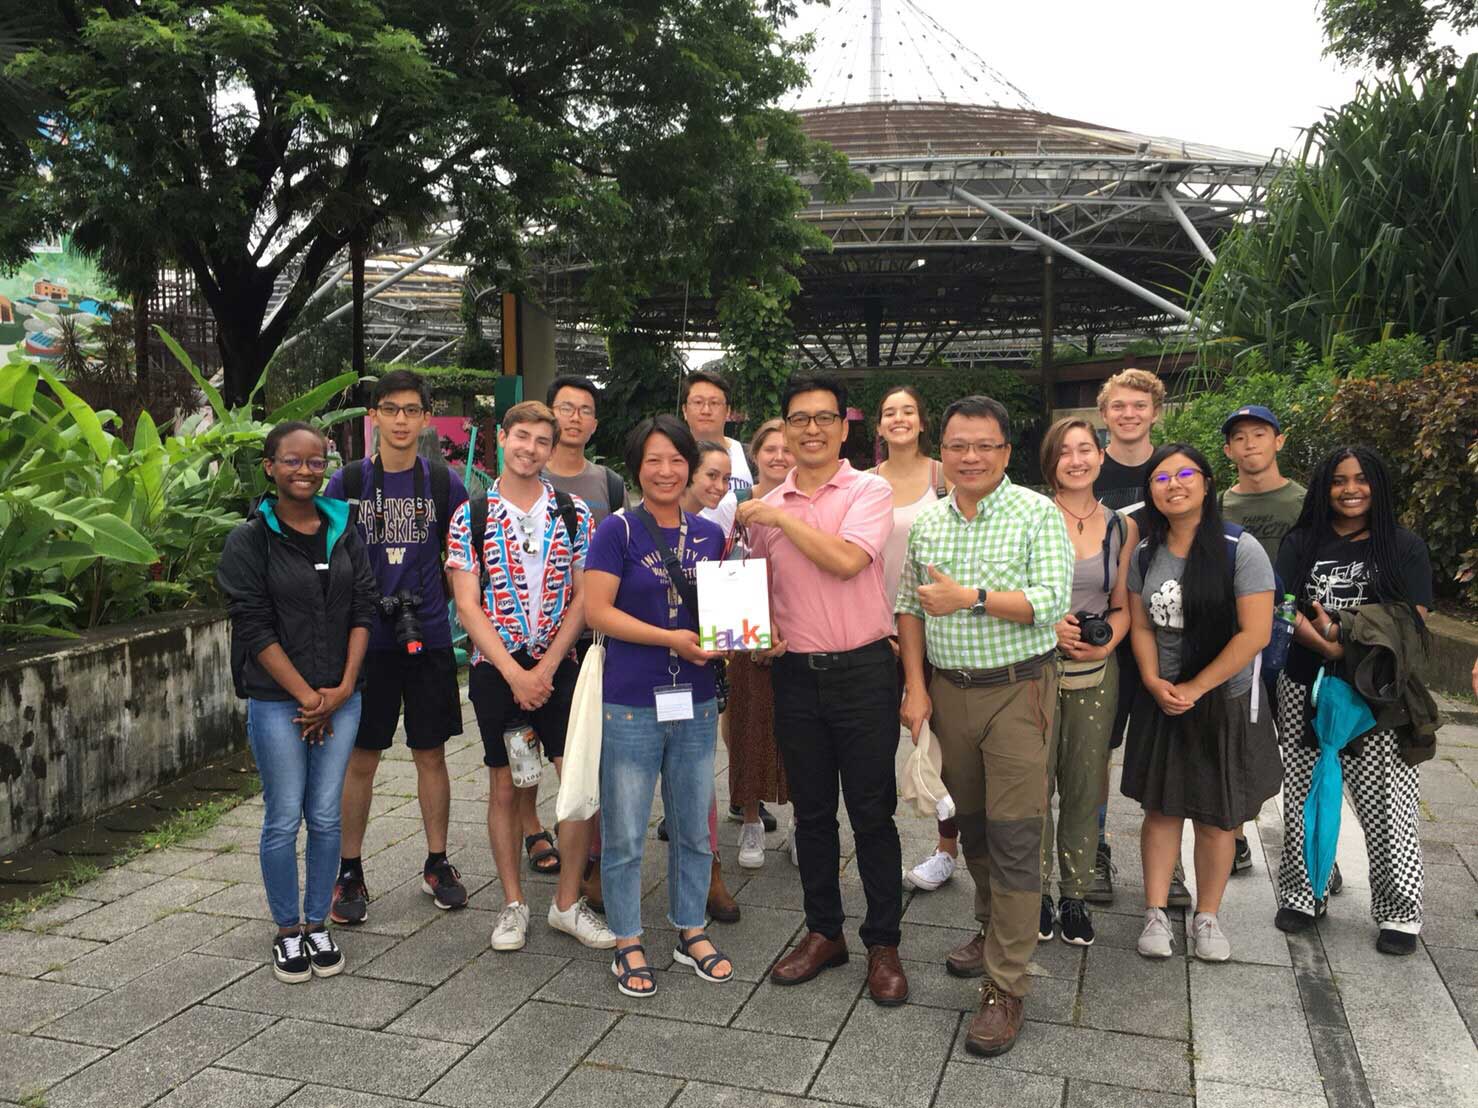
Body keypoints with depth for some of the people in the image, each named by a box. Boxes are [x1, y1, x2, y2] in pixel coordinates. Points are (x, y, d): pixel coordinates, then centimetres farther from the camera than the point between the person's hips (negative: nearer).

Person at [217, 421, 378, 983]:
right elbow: (254, 625, -9)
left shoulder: (342, 529, 6)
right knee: (284, 819, 4)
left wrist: (343, 687, -6)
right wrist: (306, 695, -12)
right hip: (277, 700, -3)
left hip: (340, 697, 3)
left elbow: (364, 608, 4)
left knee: (326, 816, 9)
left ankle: (317, 923, 25)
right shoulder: (250, 539, -5)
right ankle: (287, 931, 21)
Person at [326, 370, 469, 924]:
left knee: (431, 754, 9)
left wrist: (428, 602, -1)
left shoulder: (444, 482, 2)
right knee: (361, 759, 6)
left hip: (429, 636, 1)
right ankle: (349, 873, 20)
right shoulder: (346, 482, 0)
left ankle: (437, 863, 24)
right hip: (365, 639, -1)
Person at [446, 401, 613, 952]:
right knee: (504, 788, 8)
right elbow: (468, 606, -6)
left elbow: (583, 597, 0)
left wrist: (546, 668, -9)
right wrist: (514, 672, -13)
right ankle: (513, 905, 22)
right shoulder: (471, 517, -1)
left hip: (556, 665, 1)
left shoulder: (574, 512, 2)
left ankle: (568, 903, 13)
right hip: (495, 668, -1)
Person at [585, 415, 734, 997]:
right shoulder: (618, 530, -6)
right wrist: (672, 638, -21)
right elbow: (597, 610, -13)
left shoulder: (709, 534, 7)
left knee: (693, 829, 15)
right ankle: (628, 943, 24)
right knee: (624, 834, 6)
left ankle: (691, 931, 32)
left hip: (696, 704, 4)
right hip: (631, 705, -4)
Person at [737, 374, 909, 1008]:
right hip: (796, 672, 4)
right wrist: (763, 630, -2)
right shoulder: (765, 507, 8)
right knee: (811, 811, 13)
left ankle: (883, 943, 17)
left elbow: (847, 559, -21)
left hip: (862, 669, -4)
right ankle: (823, 932, 28)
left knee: (872, 813, 3)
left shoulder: (870, 491, -4)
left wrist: (782, 518, -13)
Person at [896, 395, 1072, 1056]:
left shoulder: (1037, 514, -7)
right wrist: (915, 687, 3)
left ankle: (1006, 987, 3)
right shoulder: (927, 523, 8)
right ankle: (993, 931, 37)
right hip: (949, 691, 5)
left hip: (1018, 690, -5)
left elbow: (1052, 600, -17)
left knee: (1013, 838, -5)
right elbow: (910, 607, 10)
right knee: (970, 823, 17)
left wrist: (970, 596, -21)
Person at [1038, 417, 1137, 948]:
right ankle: (1036, 892, 19)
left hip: (1095, 674, 3)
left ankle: (1075, 894, 23)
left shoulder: (1122, 527, 8)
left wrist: (1106, 642, -7)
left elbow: (1122, 607, 11)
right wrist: (1049, 624, -18)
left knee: (1084, 787, 9)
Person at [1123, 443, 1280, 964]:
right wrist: (1154, 682, -11)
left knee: (1216, 817, 7)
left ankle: (1207, 917, 22)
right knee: (1160, 808, 7)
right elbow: (1140, 625, 6)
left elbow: (1255, 633, -16)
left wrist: (1194, 688, -15)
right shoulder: (1144, 554, 2)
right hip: (1161, 701, 3)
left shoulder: (1240, 549, -13)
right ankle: (1156, 914, 17)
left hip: (1225, 701, -3)